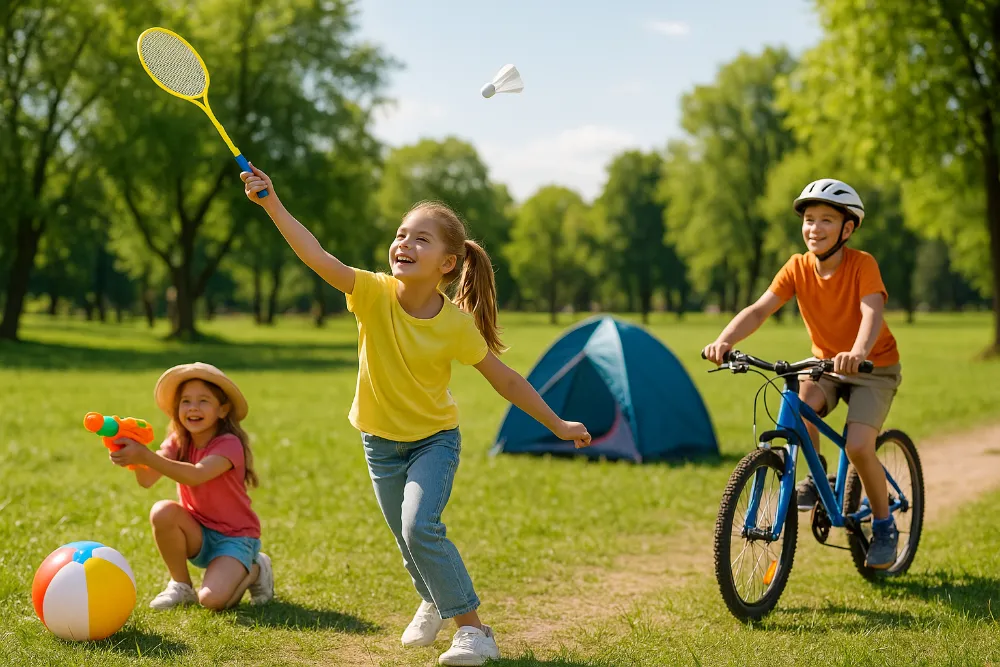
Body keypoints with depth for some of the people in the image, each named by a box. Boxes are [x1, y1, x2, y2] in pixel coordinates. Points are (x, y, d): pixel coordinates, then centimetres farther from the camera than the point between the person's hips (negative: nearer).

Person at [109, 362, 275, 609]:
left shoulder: (229, 444, -20)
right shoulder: (178, 442, -3)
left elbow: (196, 475, -40)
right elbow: (146, 480, -20)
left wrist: (146, 456, -50)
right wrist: (136, 458, -42)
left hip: (235, 537, -5)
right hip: (199, 535, 5)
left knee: (212, 599, -28)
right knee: (161, 512, -26)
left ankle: (254, 570, 6)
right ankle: (181, 586, -5)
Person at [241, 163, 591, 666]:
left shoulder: (456, 324, -21)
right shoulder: (375, 293, -20)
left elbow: (506, 381, -10)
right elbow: (317, 256, -34)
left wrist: (559, 426, -5)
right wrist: (272, 205, -46)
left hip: (434, 438, -3)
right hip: (380, 440, 3)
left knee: (419, 527, -23)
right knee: (407, 539, 16)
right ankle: (433, 602, 48)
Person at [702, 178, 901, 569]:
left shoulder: (862, 265, -21)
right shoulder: (798, 267, -10)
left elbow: (872, 311, -37)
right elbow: (759, 309, -20)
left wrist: (859, 352, -58)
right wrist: (724, 340, -39)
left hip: (874, 367, -3)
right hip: (826, 363, 4)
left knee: (858, 445, -23)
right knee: (799, 403, -29)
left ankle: (884, 525, 3)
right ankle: (815, 479, -2)